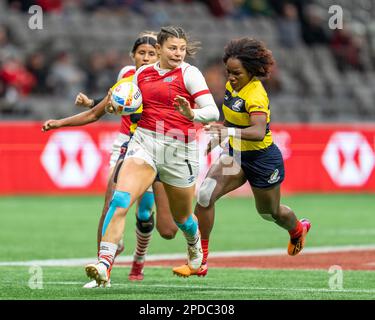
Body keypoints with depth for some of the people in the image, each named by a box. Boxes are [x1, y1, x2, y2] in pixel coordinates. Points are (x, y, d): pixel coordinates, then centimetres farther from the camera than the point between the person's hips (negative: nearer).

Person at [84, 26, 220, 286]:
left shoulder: (189, 73, -5)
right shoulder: (142, 73, 9)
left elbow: (213, 112, -13)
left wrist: (192, 114, -32)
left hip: (179, 148, -2)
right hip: (144, 141, 2)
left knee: (181, 217, 16)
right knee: (120, 201, -22)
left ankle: (195, 246, 53)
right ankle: (104, 264, -29)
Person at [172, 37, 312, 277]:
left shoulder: (256, 96, -28)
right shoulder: (232, 86, -4)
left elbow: (259, 132, -45)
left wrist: (228, 132, -59)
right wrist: (216, 139, 21)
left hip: (262, 159, -6)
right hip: (237, 154, 6)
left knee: (269, 212, 19)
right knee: (205, 195, -18)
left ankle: (298, 229, 58)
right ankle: (200, 262, -13)